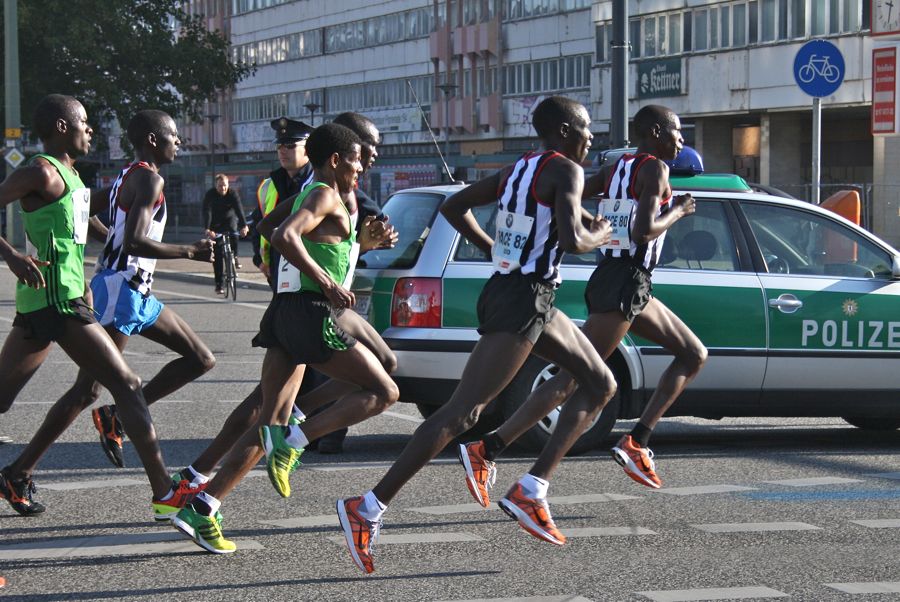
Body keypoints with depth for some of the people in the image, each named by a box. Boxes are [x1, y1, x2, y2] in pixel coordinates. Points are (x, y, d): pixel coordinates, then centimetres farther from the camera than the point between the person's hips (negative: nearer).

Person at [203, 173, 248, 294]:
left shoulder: (233, 193, -19)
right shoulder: (210, 194, -20)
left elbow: (239, 209, -30)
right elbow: (207, 212, -30)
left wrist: (244, 226, -44)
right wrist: (207, 229, -45)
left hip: (229, 218, 1)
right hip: (215, 223, -1)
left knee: (233, 232, -35)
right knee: (217, 254, -6)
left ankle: (234, 256, -11)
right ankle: (218, 284, -3)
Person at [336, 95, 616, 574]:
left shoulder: (517, 169, 15)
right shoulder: (566, 171, -10)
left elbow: (453, 207, 20)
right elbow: (572, 240, -24)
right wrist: (597, 237, -3)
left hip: (505, 287, 10)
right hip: (521, 304, -10)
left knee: (601, 384, 16)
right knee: (461, 413, -12)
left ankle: (532, 489, 9)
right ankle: (369, 508, -12)